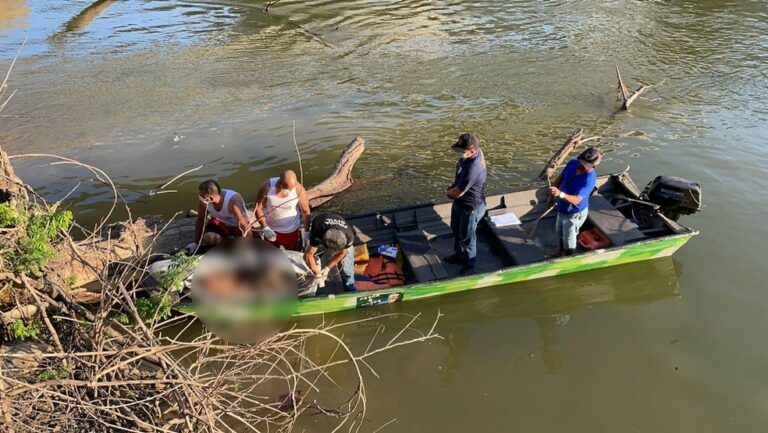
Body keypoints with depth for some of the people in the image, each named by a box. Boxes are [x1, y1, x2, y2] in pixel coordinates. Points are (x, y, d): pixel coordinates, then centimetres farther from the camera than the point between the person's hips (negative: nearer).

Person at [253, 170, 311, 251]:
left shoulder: (299, 189, -24)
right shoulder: (267, 187, -23)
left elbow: (306, 212, -12)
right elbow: (258, 207, -10)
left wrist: (307, 232, -13)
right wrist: (265, 228, -19)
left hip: (292, 232, -1)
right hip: (271, 231, 1)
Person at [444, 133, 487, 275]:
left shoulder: (473, 168, -39)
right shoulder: (475, 151, -9)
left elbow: (457, 193, -29)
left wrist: (448, 192, -8)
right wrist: (453, 187, -1)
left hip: (470, 207, -9)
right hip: (459, 203, 9)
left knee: (467, 238, 11)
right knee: (456, 230, 27)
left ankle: (469, 266, 34)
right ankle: (459, 255, 50)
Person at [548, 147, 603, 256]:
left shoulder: (589, 179, -35)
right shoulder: (572, 163, -15)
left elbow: (576, 200, -44)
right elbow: (560, 178, 3)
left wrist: (560, 194, -61)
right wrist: (552, 196, 0)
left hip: (574, 213, -8)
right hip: (562, 208, 8)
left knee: (569, 239, 14)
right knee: (560, 232, 31)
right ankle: (561, 252, 57)